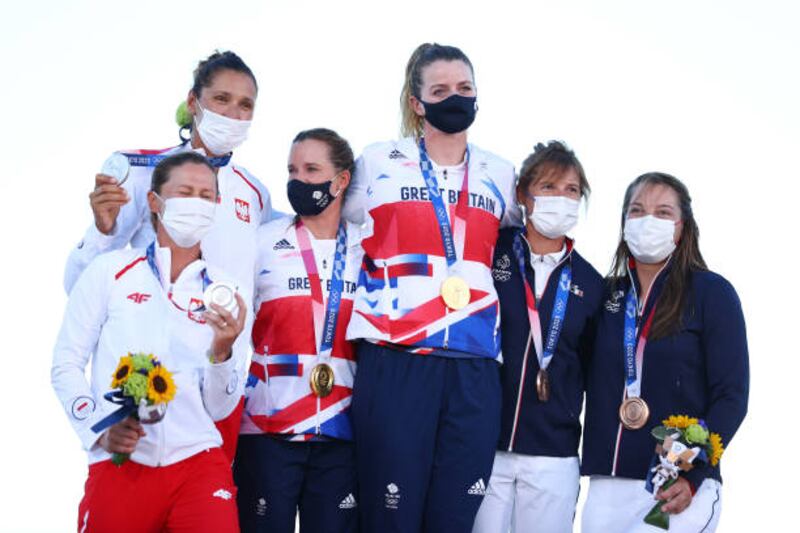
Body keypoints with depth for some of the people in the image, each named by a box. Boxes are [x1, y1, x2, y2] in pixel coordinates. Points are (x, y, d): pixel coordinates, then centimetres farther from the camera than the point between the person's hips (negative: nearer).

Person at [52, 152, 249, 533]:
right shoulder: (110, 271, 4)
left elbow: (219, 408, 7)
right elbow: (66, 365, 4)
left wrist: (222, 352, -10)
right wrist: (99, 427, -11)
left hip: (198, 465, 1)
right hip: (117, 468, -1)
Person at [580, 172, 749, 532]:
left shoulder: (712, 293, 0)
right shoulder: (609, 297, 12)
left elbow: (731, 395, -6)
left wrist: (693, 476, -16)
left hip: (678, 490, -4)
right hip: (606, 486, 4)